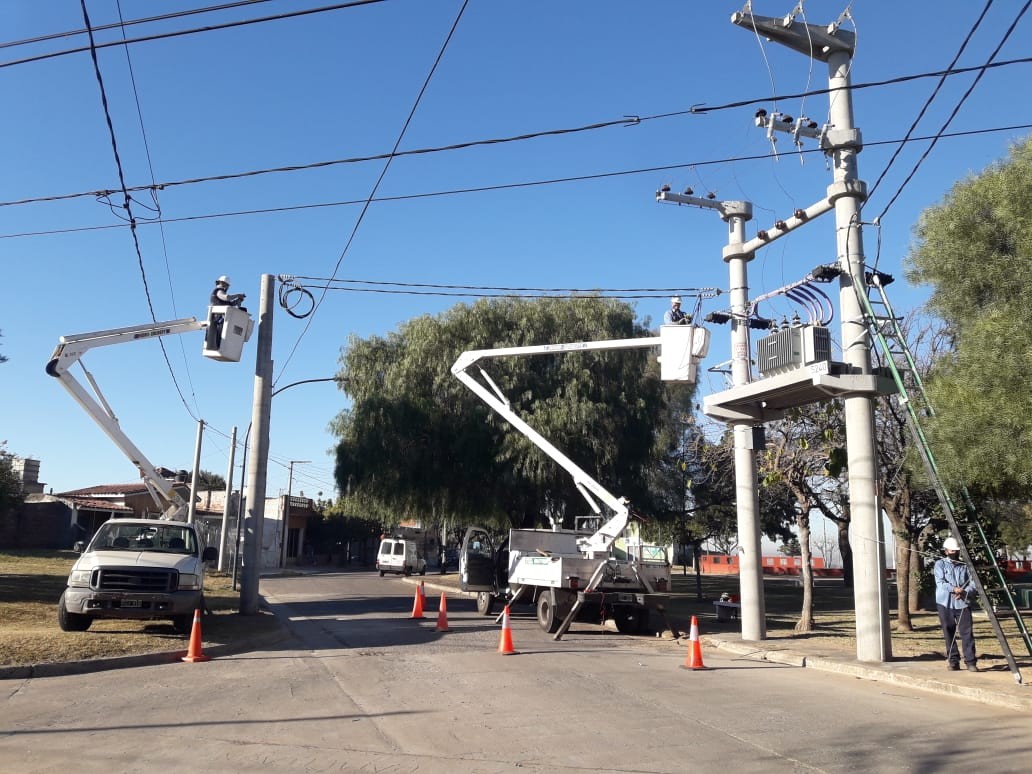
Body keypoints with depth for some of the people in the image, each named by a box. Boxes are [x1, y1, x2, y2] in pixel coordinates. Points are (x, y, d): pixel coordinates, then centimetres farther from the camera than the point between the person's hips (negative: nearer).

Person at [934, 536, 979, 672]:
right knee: (949, 634, 2)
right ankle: (953, 661, 10)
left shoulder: (965, 565, 13)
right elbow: (940, 582, -8)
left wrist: (964, 592, -12)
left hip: (962, 603, 2)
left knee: (967, 633, -6)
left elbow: (972, 583, 6)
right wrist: (954, 589, -23)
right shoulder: (940, 564, 5)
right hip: (945, 603, -1)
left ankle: (970, 662, -4)